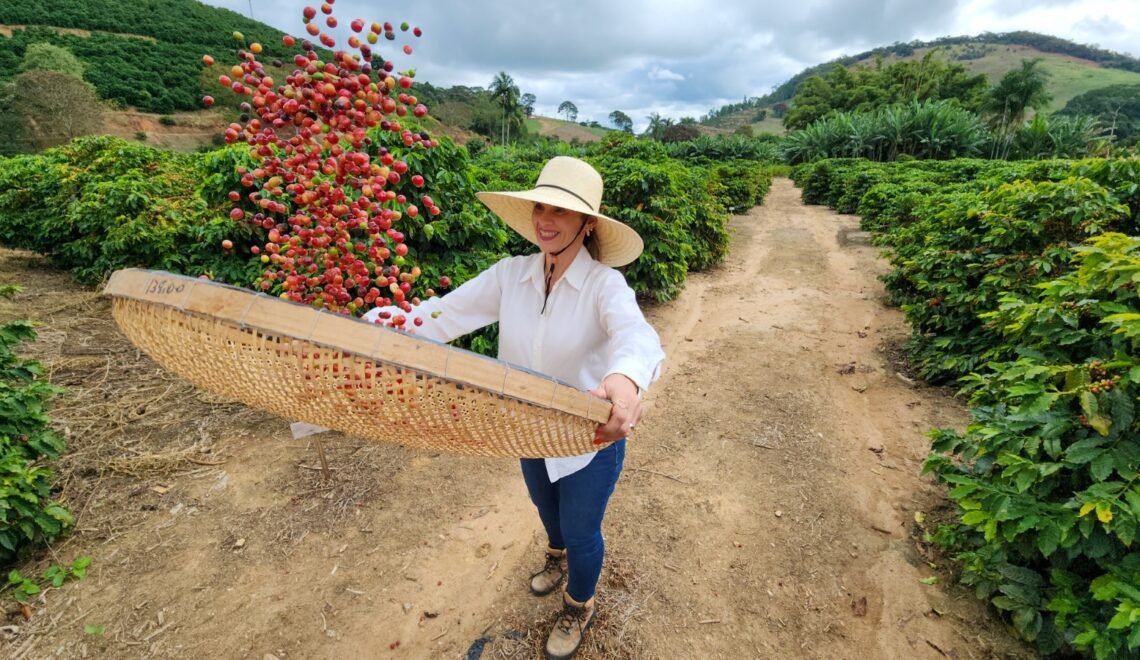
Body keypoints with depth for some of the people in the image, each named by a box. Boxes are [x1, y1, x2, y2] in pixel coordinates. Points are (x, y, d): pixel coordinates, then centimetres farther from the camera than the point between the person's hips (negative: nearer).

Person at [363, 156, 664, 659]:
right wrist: (376, 326, -29)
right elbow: (445, 313, -15)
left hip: (592, 437, -4)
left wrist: (626, 378, -67)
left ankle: (579, 607, 52)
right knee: (547, 509, 32)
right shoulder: (511, 274, -11)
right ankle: (559, 558, 69)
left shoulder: (604, 283, -25)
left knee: (580, 531, 16)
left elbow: (636, 336, -44)